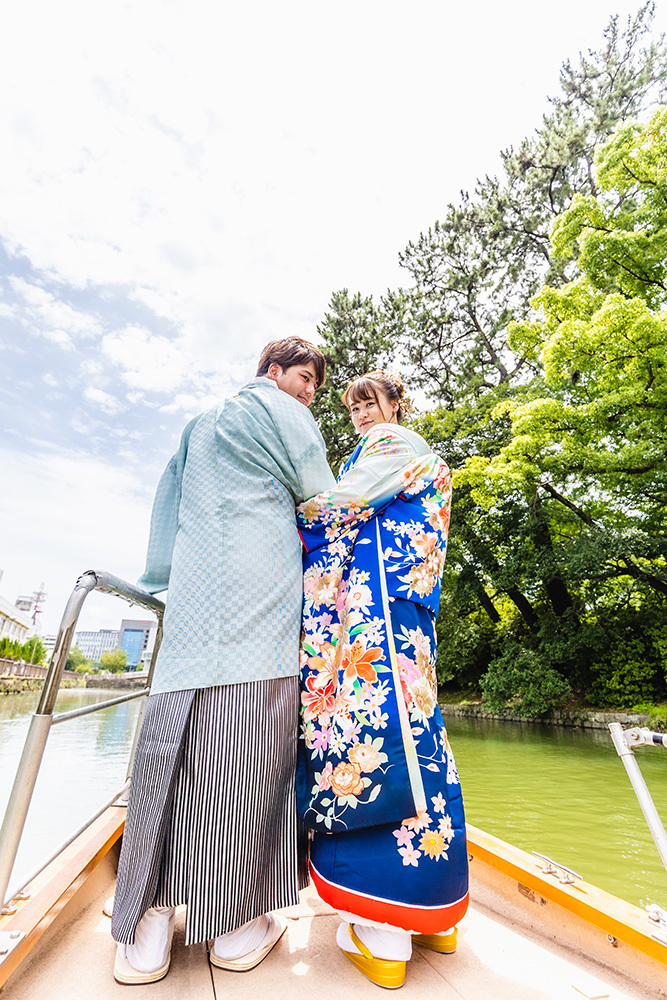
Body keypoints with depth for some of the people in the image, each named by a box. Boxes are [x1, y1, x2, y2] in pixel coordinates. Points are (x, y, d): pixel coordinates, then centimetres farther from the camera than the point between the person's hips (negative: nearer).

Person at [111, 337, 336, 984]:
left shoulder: (201, 424, 30)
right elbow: (320, 498, 1)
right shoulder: (276, 409, 5)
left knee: (181, 737, 8)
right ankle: (241, 919, 8)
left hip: (194, 600, 8)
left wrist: (162, 579, 30)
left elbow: (169, 507, 29)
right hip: (260, 599, -8)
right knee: (255, 742, -3)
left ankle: (152, 912, 18)